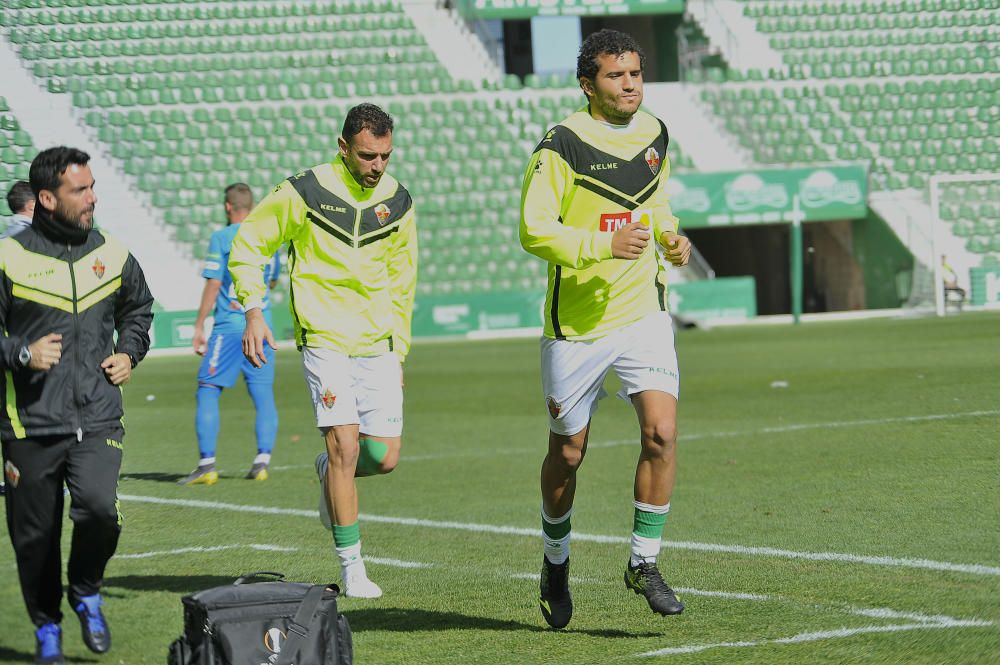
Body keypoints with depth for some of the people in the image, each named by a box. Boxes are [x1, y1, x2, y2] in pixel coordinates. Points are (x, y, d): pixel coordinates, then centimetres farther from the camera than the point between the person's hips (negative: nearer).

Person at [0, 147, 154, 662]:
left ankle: (86, 592, 7)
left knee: (98, 507, -22)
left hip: (98, 420, 2)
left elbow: (139, 308, 28)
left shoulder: (112, 255, 8)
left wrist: (129, 353, 12)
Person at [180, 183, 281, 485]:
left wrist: (199, 326, -4)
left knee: (207, 391, 0)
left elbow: (213, 285, -8)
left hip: (230, 325, -5)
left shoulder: (222, 238, -5)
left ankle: (207, 465, -7)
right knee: (263, 394, 6)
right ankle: (262, 462, -2)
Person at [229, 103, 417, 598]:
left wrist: (399, 352, 18)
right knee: (345, 448, -14)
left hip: (379, 345, 4)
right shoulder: (304, 193, -7)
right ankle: (351, 567, -4)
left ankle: (330, 470, 33)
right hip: (325, 339, -4)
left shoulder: (397, 202, 6)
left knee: (384, 457, -2)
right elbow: (247, 244, 3)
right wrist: (253, 311, -7)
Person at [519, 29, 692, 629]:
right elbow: (533, 230, -16)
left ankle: (645, 563, -2)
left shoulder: (655, 135, 6)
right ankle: (556, 563, 31)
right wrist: (604, 245, -26)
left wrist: (669, 237, 5)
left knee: (661, 431, -15)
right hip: (576, 321, -4)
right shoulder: (562, 146, -13)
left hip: (644, 312, 4)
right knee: (567, 453, 8)